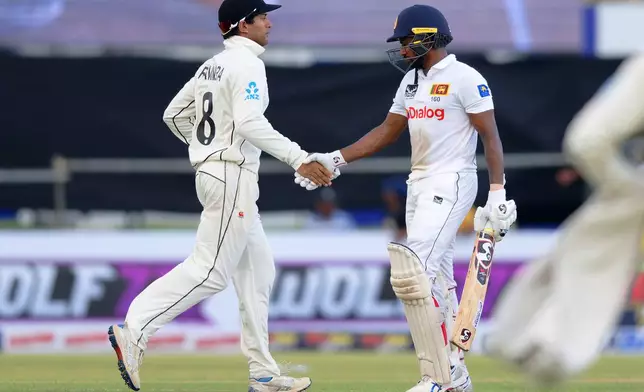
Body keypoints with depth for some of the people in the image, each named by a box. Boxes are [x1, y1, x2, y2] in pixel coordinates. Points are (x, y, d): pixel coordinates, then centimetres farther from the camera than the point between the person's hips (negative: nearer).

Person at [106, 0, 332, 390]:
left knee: (258, 270, 11)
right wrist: (298, 159, -28)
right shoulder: (247, 64, -12)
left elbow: (174, 114, 20)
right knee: (210, 270, -11)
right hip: (233, 177, -10)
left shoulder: (211, 66, 15)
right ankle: (135, 332, -17)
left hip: (211, 171, 10)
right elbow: (249, 123, -25)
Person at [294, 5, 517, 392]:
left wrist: (498, 194, -18)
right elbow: (387, 132, 19)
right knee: (436, 281, 10)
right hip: (419, 185, 9)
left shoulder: (465, 79, -10)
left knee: (413, 271, -20)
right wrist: (335, 160, 11)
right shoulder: (412, 81, 14)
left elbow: (491, 137, -12)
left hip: (451, 184, -9)